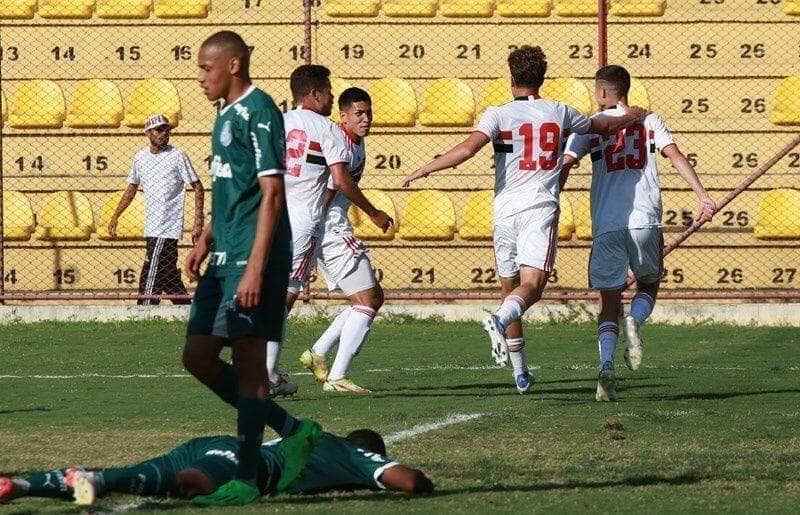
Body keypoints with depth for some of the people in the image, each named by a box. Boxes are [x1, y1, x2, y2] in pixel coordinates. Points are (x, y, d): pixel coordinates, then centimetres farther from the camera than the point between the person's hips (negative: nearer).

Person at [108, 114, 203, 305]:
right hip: (152, 228, 6)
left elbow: (197, 188, -5)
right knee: (168, 275, 10)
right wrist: (115, 216, 20)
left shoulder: (177, 156, -6)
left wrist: (198, 223, -12)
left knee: (150, 276, -11)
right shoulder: (140, 157, 10)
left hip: (168, 228, -6)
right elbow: (132, 189, 23)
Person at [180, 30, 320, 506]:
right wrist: (206, 239, 17)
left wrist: (255, 269, -23)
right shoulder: (227, 114, 17)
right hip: (225, 260, 10)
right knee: (198, 357, 8)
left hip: (252, 259, -10)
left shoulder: (257, 112, -12)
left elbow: (271, 194, -18)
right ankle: (292, 431, 17)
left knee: (248, 361, -6)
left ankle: (246, 480, -1)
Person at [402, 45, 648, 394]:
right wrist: (632, 117, 47)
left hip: (504, 211, 1)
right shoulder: (559, 113, 9)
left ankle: (520, 373, 19)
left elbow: (467, 149, -15)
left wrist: (424, 170, -5)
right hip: (541, 209, -1)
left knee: (510, 290, 14)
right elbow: (604, 127, 26)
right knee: (531, 285, -12)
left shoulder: (498, 114, 0)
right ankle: (500, 321, -46)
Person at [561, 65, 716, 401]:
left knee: (609, 301, 5)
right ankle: (634, 322, -12)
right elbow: (675, 156, -1)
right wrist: (703, 195, -6)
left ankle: (606, 367, -15)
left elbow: (564, 167, -2)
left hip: (606, 224, 0)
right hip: (646, 221, 1)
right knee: (649, 285, 21)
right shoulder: (649, 121, 11)